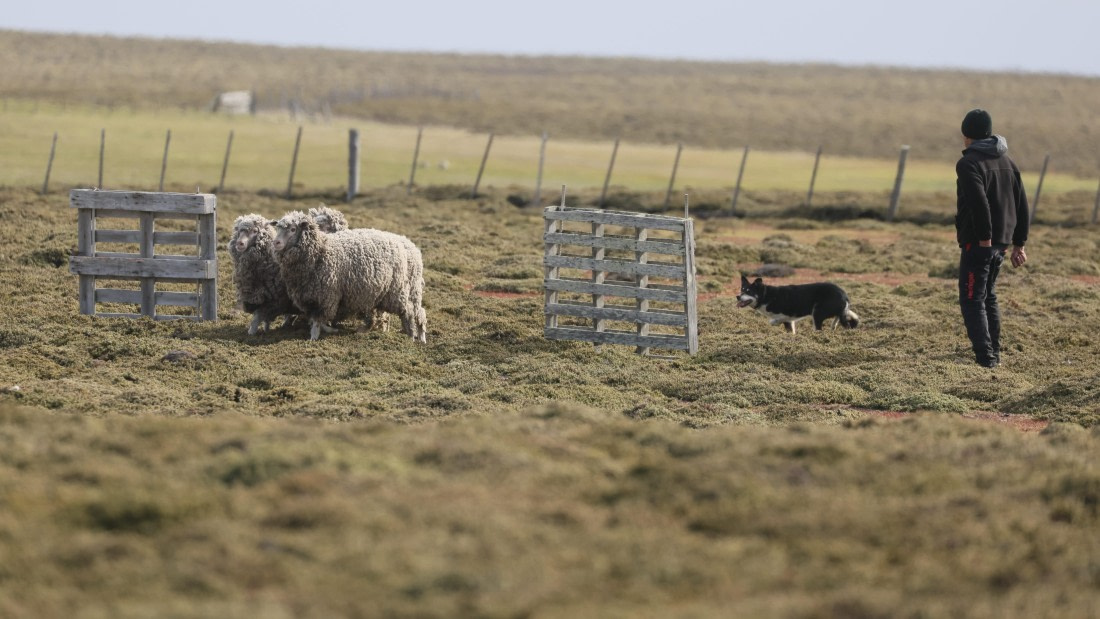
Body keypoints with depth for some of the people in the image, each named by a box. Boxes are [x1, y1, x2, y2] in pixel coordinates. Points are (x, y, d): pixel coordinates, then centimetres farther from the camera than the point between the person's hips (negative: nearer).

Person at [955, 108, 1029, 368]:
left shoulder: (969, 163, -12)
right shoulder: (1008, 162, 14)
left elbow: (979, 202, -26)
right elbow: (1022, 205, 15)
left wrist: (984, 238, -20)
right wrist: (1018, 243, 17)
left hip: (977, 242, -8)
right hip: (1001, 242, 8)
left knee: (972, 299, -4)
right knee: (988, 297, 21)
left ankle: (985, 358, -12)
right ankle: (994, 353, 23)